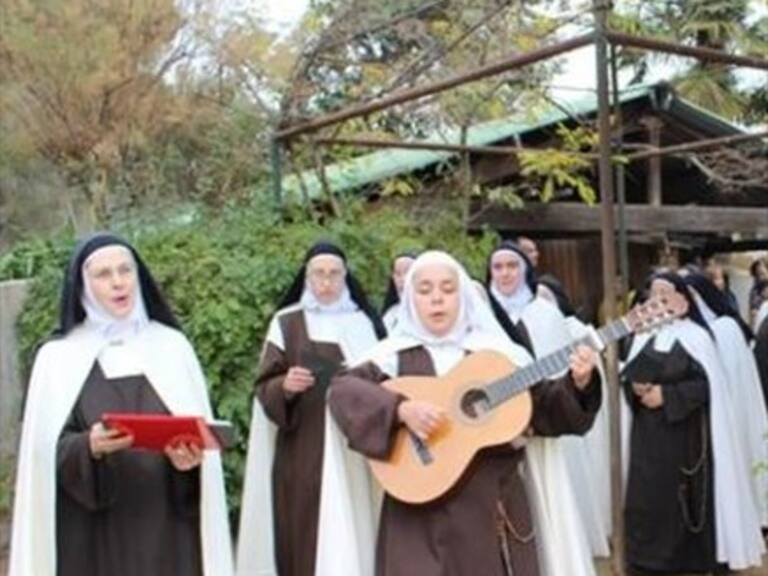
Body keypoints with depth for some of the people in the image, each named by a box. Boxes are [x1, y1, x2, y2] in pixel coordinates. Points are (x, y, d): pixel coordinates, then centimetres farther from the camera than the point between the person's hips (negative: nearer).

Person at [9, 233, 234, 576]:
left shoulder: (172, 347, 6)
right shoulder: (59, 357, 2)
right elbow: (48, 450, -1)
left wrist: (191, 455, -17)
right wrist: (89, 447, -22)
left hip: (166, 526, 2)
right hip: (94, 534, -1)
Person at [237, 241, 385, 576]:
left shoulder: (363, 323, 10)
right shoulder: (287, 323, 3)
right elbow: (264, 388, -1)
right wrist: (284, 386, -21)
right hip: (302, 453, -1)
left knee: (354, 534, -2)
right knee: (304, 537, -3)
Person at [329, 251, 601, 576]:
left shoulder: (498, 353, 8)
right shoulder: (396, 355, 2)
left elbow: (544, 410, 8)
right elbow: (342, 389, -10)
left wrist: (578, 385, -10)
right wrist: (401, 408, -23)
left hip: (496, 505, 2)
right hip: (422, 512, -2)